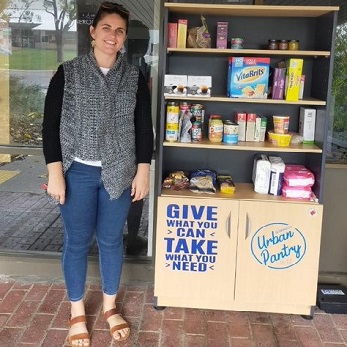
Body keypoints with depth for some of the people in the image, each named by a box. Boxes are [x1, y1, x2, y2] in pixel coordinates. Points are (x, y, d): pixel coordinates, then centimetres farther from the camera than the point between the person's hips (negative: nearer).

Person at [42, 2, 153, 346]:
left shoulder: (135, 78, 2)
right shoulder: (67, 73, -4)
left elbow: (144, 128, 4)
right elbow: (50, 125, -4)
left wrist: (143, 172, 0)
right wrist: (55, 172, -9)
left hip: (119, 174, 2)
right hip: (78, 173, -1)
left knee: (112, 240, 13)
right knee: (77, 242, 9)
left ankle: (110, 307, 32)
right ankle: (77, 312, 27)